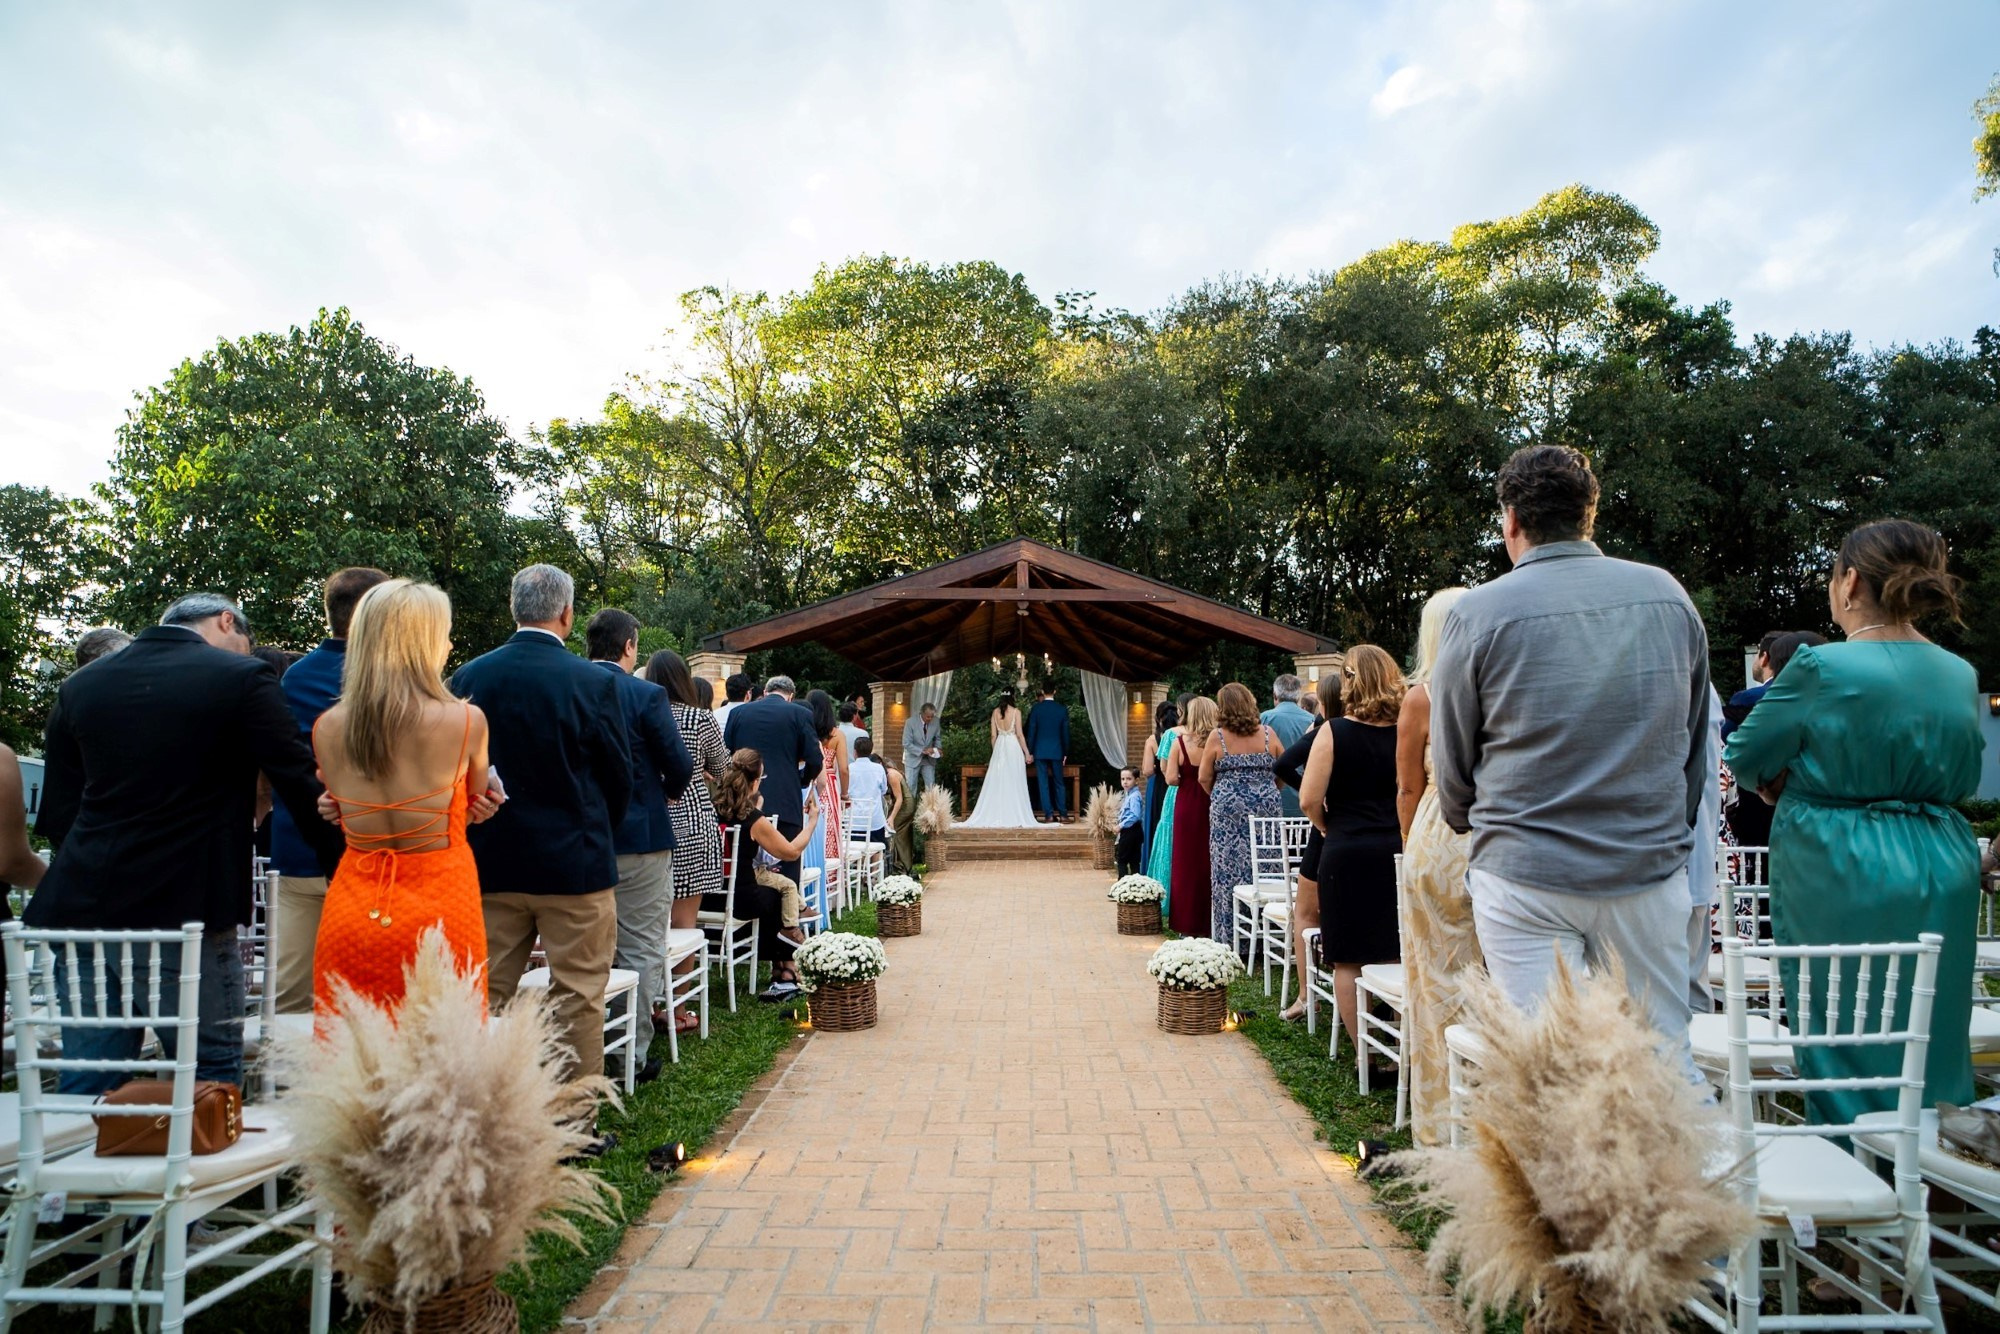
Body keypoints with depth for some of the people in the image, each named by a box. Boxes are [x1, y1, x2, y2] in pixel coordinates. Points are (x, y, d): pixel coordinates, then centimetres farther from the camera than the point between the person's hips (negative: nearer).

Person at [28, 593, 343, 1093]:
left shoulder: (77, 686, 11)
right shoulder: (241, 678, -6)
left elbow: (57, 813, 14)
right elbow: (302, 785, -7)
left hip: (83, 907, 6)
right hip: (184, 911, -5)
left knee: (83, 1085, 14)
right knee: (213, 1080, 6)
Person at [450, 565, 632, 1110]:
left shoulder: (469, 676, -1)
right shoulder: (592, 682, -12)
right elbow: (619, 774, -5)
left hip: (491, 861, 4)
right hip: (575, 861, -4)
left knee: (489, 994, 15)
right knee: (578, 998, 6)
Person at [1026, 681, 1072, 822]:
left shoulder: (1035, 709, -4)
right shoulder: (1062, 710, -1)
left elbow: (1031, 732, -2)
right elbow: (1065, 733, 2)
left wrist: (1030, 752, 5)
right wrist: (1065, 753, 11)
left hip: (1040, 751, -1)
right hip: (1056, 751, 1)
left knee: (1043, 783, 3)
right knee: (1059, 783, 8)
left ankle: (1049, 814, 1)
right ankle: (1063, 814, 6)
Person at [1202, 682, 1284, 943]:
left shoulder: (1217, 736, -3)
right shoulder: (1268, 733, 2)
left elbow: (1204, 778, 2)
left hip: (1228, 809, -2)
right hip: (1267, 808, 2)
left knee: (1228, 872, 3)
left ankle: (1231, 939, 6)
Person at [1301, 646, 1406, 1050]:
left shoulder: (1334, 732, -8)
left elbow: (1309, 799, -11)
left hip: (1347, 852, -3)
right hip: (1398, 850, 4)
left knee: (1349, 960, 7)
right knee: (1395, 955, 12)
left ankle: (1366, 1054, 12)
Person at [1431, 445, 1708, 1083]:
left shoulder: (1478, 612, -8)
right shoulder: (1669, 595, 3)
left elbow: (1451, 763, 2)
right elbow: (1696, 741, 14)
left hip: (1525, 876, -3)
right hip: (1651, 868, 4)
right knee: (1664, 1060, 15)